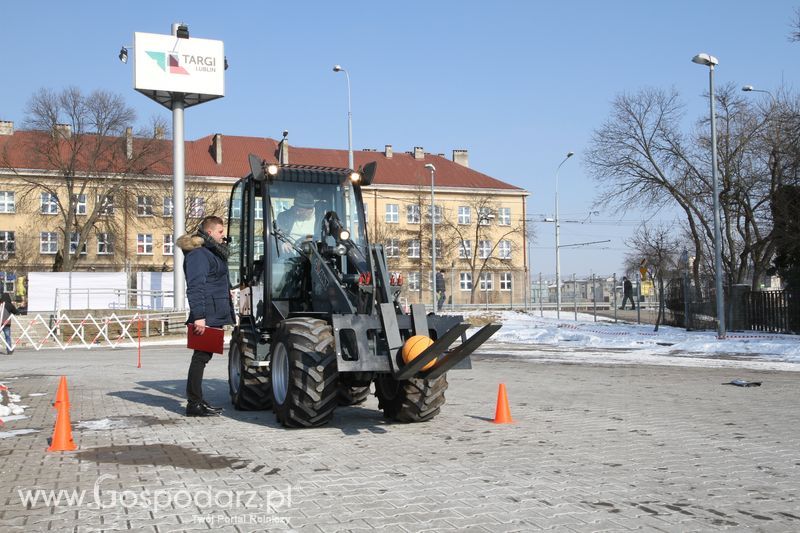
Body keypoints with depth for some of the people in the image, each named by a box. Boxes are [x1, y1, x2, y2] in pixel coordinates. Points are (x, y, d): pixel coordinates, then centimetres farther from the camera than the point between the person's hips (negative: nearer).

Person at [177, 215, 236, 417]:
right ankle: (194, 404, -2)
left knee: (203, 357, 13)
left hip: (215, 316, 10)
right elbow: (195, 287, -21)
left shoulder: (212, 253, 21)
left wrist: (229, 314, 27)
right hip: (206, 317, -10)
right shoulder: (198, 254, -12)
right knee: (201, 357, -6)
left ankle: (197, 401, 20)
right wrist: (199, 316, -26)